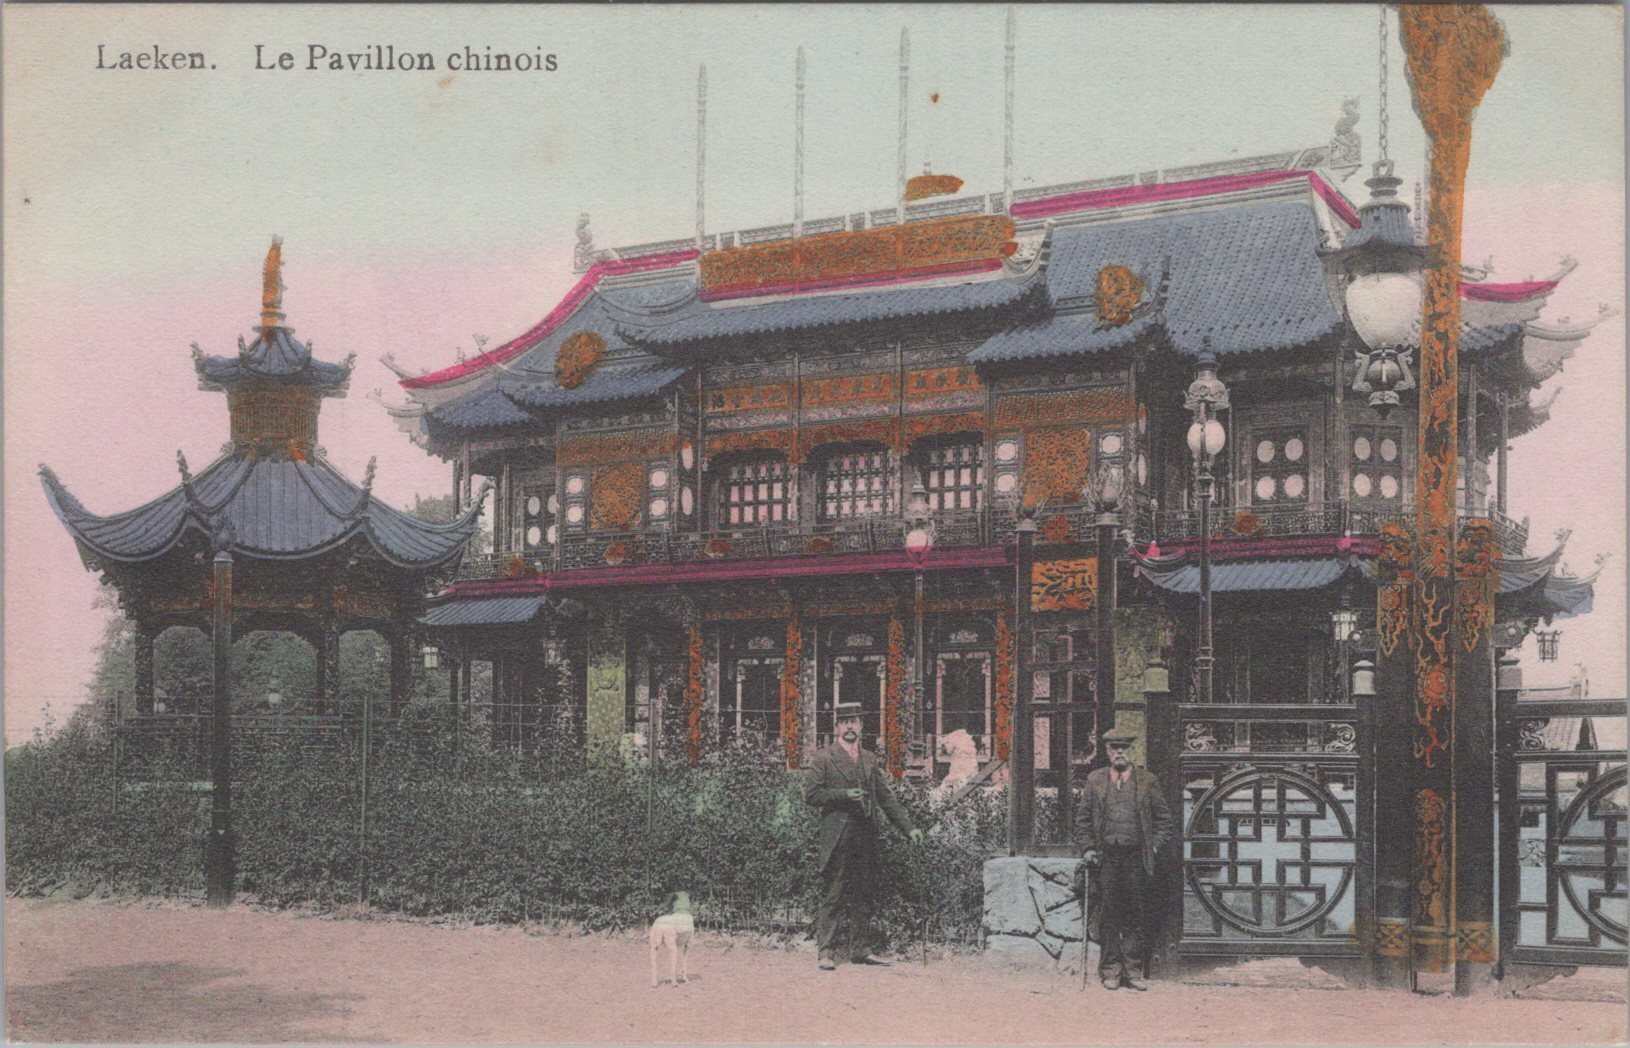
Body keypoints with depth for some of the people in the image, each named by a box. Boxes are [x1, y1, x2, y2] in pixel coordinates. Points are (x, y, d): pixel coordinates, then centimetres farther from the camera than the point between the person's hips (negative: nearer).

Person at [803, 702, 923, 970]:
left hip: (866, 837, 5)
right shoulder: (823, 757, 2)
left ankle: (860, 950, 13)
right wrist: (844, 795, -14)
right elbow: (811, 795, -5)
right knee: (832, 896, -5)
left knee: (863, 896, 7)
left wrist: (908, 827, 9)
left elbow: (886, 797, 17)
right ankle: (827, 952, -2)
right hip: (837, 837, -5)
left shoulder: (870, 759, 17)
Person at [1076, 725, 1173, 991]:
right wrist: (1088, 848, 3)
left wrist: (1155, 847, 1)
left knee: (1135, 916, 1)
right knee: (1108, 916, 1)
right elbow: (1083, 818, 12)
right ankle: (1111, 971, 8)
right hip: (1107, 857, 0)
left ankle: (1133, 971, 8)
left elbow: (1163, 818, 11)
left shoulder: (1147, 782, 6)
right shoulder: (1095, 781, 9)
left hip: (1136, 857, 0)